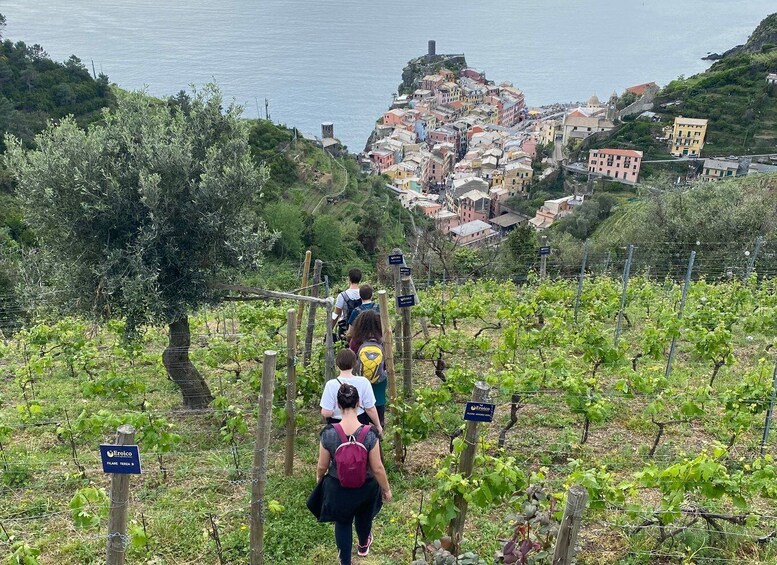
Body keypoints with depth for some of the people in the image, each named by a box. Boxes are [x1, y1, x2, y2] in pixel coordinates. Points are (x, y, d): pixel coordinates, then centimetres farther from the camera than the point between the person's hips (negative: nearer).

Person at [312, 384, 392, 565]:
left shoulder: (328, 433, -24)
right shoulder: (370, 434, -27)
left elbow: (322, 466, -11)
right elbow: (377, 468, -18)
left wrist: (319, 478, 13)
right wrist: (386, 489, 0)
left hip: (338, 488, -1)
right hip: (364, 487, 1)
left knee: (342, 522, 25)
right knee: (364, 517, 32)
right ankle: (363, 545, 60)